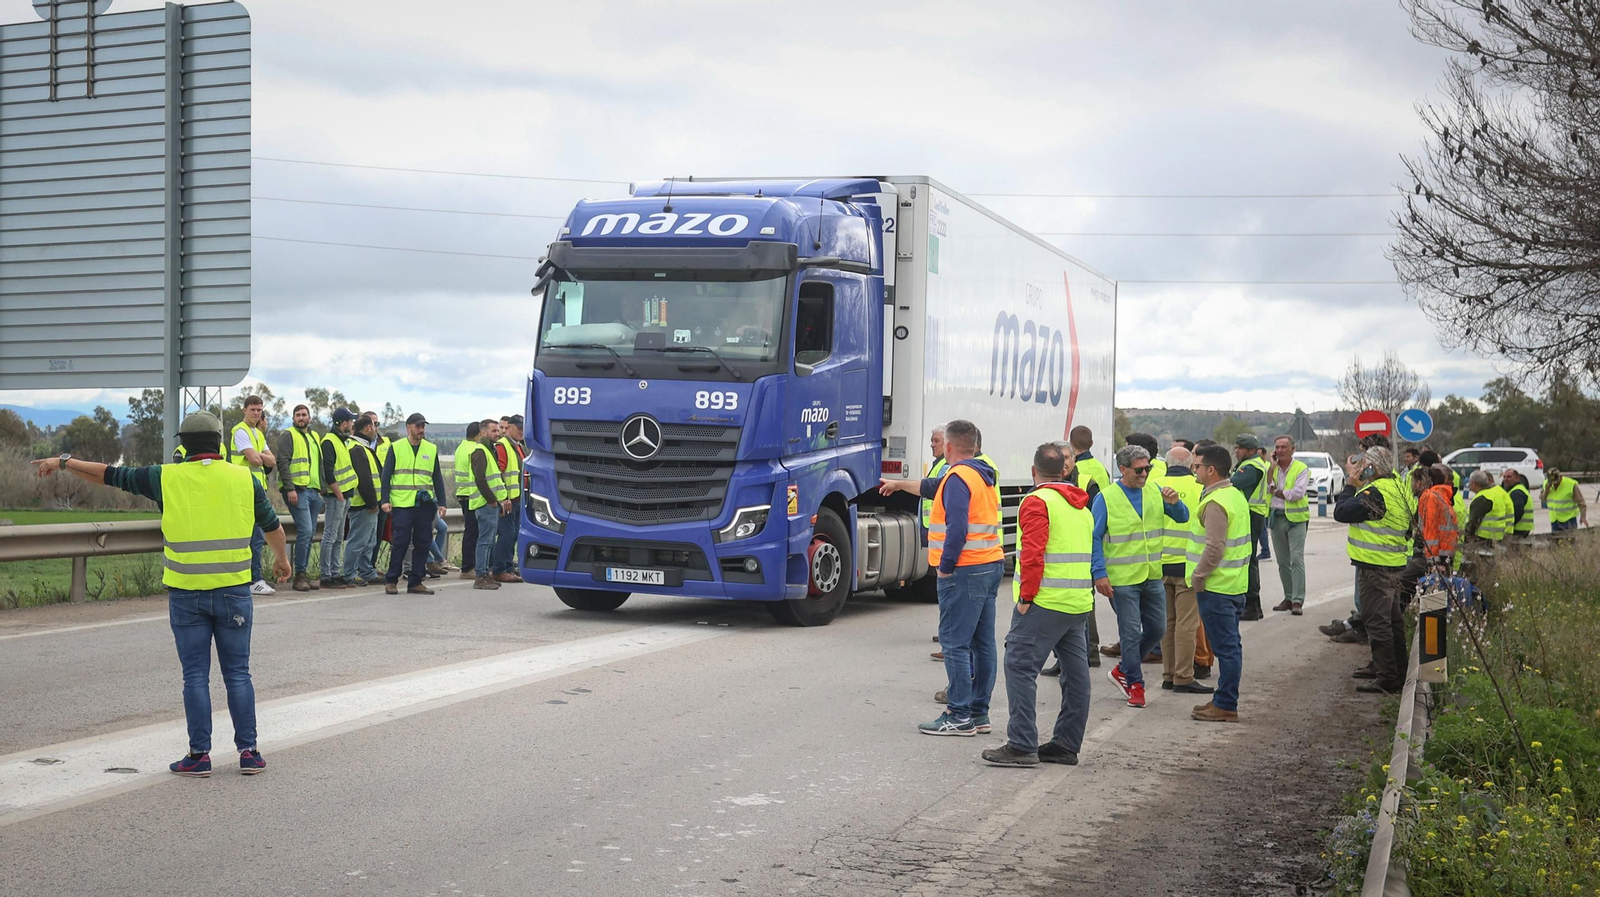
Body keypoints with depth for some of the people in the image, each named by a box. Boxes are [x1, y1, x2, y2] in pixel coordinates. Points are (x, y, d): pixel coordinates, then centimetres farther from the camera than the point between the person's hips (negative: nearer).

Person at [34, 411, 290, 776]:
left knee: (196, 676, 6)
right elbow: (272, 525, 13)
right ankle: (248, 752, 7)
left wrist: (63, 462, 23)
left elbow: (110, 475, 9)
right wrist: (282, 559, 32)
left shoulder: (166, 478, -2)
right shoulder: (244, 478, 1)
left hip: (186, 594, -1)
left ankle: (200, 755, 7)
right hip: (233, 593, 1)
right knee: (238, 674, 7)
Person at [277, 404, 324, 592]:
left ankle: (303, 575, 13)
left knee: (310, 534, 7)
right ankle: (299, 575, -9)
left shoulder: (314, 436, 21)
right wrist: (290, 489, -18)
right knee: (305, 530, -15)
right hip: (297, 490, -8)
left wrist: (322, 489, 20)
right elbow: (283, 463, -10)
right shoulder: (288, 435, -2)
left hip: (313, 491, 8)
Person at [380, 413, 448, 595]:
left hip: (425, 504, 3)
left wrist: (441, 503, 9)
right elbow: (386, 475, 3)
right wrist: (385, 500, -6)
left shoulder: (432, 449, 13)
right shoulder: (396, 448, 4)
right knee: (400, 542, -5)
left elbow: (437, 478, 15)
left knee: (422, 543, 3)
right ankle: (391, 580, 7)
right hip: (402, 504, -3)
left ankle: (415, 582, 9)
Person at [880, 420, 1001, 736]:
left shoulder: (958, 477, -13)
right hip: (990, 566, 10)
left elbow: (957, 527, -24)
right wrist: (900, 484, 44)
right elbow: (936, 488, 33)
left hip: (965, 571, -10)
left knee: (955, 643, -7)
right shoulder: (982, 475, 17)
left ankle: (959, 717, -7)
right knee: (982, 642, 11)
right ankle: (979, 712, 16)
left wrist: (945, 567, -17)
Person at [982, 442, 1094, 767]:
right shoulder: (1082, 506, 18)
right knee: (1075, 673, 11)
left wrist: (1026, 597, -14)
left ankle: (1022, 746, -11)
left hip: (1045, 604, -8)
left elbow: (1032, 554, -18)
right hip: (1080, 604, 9)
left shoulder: (1037, 501, -8)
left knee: (1021, 667, -6)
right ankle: (1066, 745, 18)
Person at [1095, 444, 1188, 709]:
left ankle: (1123, 670, 30)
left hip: (1153, 577, 5)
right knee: (1131, 633, 0)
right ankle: (1135, 685, 14)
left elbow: (1182, 518, 6)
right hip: (1122, 579, -5)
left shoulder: (1155, 491, 4)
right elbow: (1094, 537, -8)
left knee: (1157, 629, 12)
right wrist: (1099, 574, -15)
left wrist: (1174, 503, -17)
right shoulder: (1106, 498, -9)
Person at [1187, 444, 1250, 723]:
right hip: (1235, 584, 10)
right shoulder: (1236, 495, 13)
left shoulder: (1215, 503, -18)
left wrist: (1198, 577, -14)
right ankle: (1225, 699, 24)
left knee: (1225, 646, -5)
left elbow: (1215, 547, -25)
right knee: (1230, 645, 15)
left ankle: (1226, 706, 0)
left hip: (1216, 587, -10)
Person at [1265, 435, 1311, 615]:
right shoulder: (1271, 469, 10)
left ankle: (1298, 601, -12)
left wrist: (1276, 492, -7)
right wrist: (1273, 466, -6)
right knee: (1282, 561, 11)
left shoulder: (1301, 469, -4)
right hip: (1276, 517, 5)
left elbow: (1298, 493, -16)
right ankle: (1289, 598, 20)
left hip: (1295, 517, -5)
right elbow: (1267, 488, -6)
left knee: (1296, 559, -11)